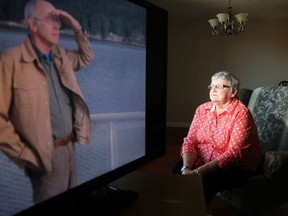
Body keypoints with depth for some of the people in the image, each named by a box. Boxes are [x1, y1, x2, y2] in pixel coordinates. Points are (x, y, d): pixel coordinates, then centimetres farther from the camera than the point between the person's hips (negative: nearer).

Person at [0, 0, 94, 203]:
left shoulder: (60, 55, 7)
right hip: (47, 155, -7)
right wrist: (24, 153, -16)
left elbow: (86, 57, 25)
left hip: (69, 147, 7)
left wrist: (77, 27, 9)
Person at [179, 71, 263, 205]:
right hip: (202, 164, 5)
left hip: (237, 168, -5)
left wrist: (199, 172, -28)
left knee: (204, 182, -30)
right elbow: (190, 141, -1)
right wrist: (186, 168, -20)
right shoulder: (202, 109, 4)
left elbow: (234, 153, -23)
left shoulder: (241, 113, -14)